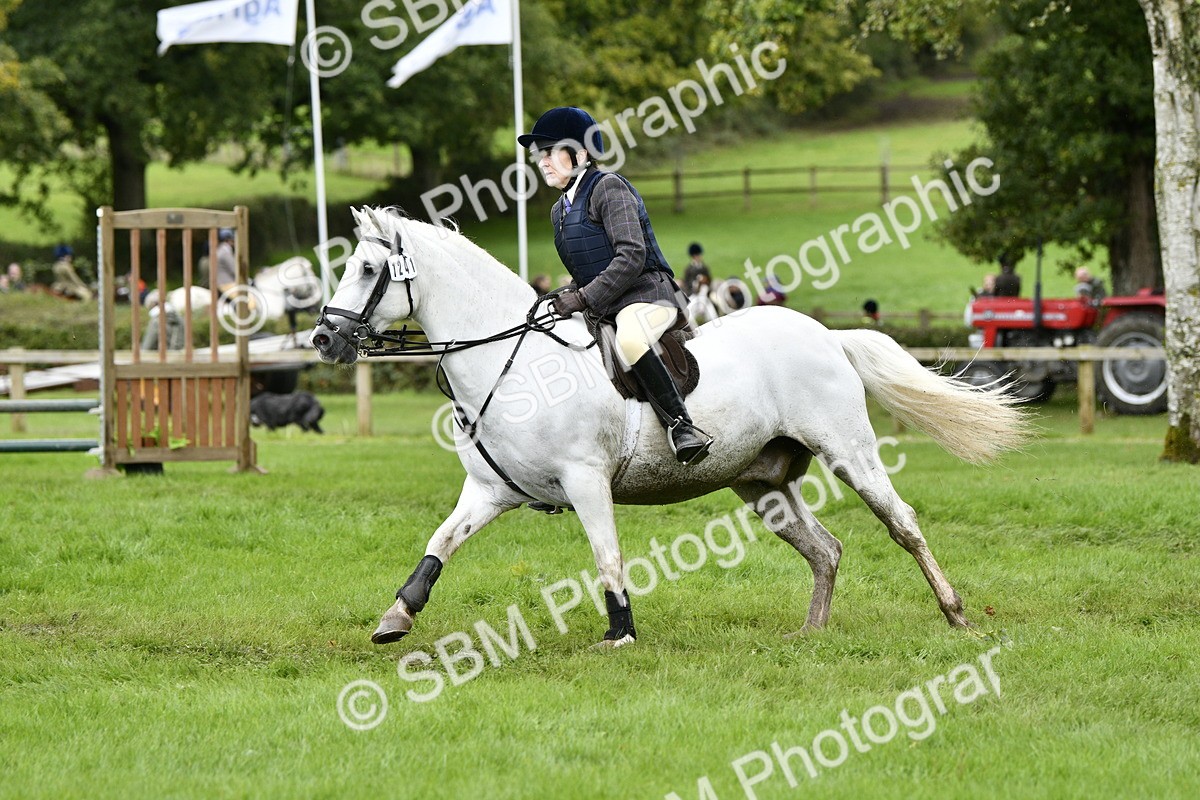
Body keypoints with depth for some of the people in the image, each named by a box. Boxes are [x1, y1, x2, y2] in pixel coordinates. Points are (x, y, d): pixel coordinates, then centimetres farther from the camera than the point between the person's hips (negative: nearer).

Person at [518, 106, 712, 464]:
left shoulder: (607, 187, -8)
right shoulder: (560, 210, 19)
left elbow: (632, 254, -18)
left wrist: (585, 298, -22)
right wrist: (566, 299, 5)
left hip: (646, 294, -10)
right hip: (602, 310, 10)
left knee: (629, 341, -40)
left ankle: (680, 425, -38)